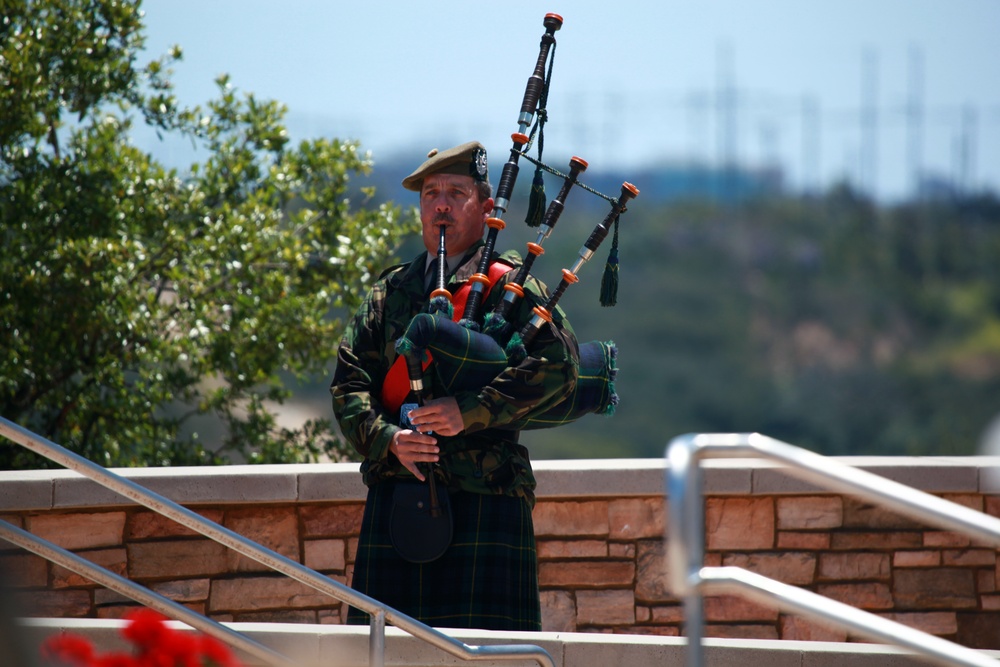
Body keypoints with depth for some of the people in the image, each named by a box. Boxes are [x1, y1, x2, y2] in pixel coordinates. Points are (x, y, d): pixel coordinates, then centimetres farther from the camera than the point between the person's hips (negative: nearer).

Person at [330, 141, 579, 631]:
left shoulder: (510, 287, 5)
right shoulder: (390, 292, 18)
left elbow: (559, 365, -10)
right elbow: (349, 381, 10)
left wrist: (470, 411, -17)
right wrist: (388, 438, -10)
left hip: (485, 496, -4)